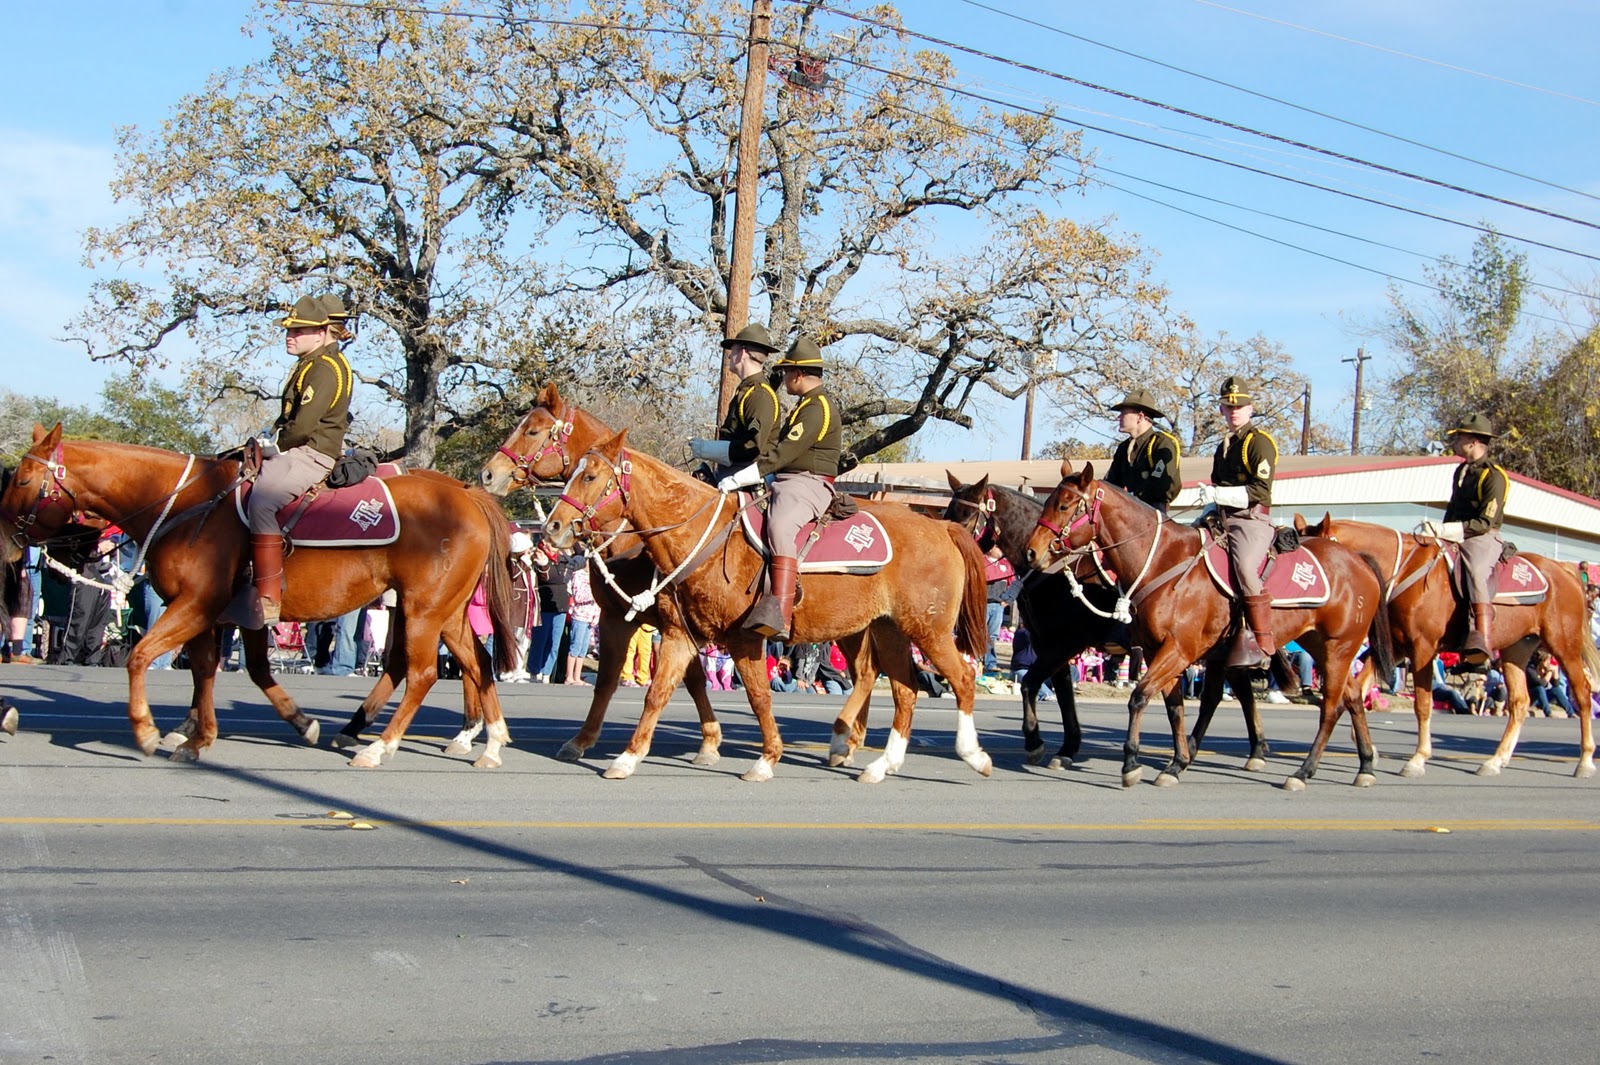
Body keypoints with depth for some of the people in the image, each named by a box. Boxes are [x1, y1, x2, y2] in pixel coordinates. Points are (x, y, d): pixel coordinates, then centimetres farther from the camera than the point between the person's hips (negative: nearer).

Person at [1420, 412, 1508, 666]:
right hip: (1455, 538, 10)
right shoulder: (1461, 471, 16)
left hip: (1484, 539, -10)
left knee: (1475, 569, -38)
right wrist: (1439, 532, 10)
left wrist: (1446, 530, -24)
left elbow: (1485, 523, -17)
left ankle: (1481, 640, -49)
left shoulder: (1494, 476, -11)